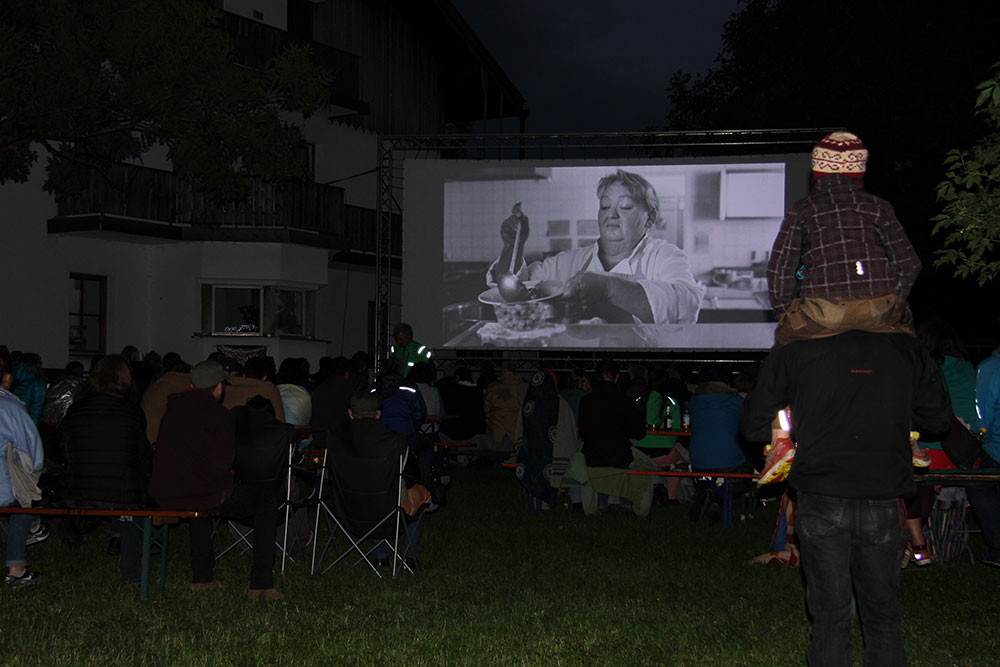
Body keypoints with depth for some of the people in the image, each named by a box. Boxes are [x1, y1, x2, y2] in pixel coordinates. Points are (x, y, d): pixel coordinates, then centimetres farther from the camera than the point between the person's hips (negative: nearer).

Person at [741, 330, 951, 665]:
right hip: (883, 503, 1)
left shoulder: (793, 353, -2)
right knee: (883, 615, 13)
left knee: (829, 616, 7)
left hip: (820, 503, -1)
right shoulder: (905, 349, 1)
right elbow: (938, 419, 10)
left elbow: (753, 427, 3)